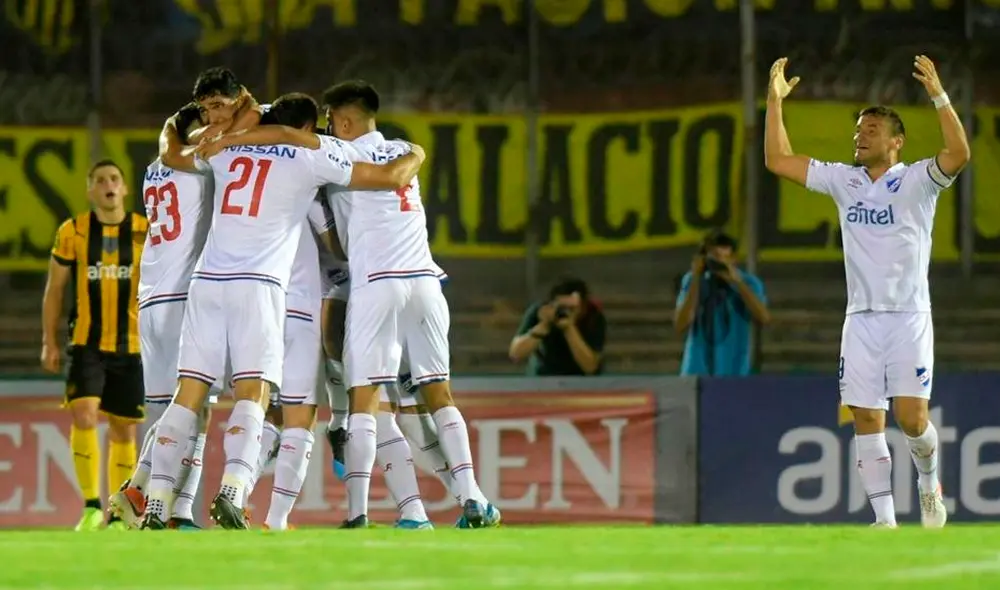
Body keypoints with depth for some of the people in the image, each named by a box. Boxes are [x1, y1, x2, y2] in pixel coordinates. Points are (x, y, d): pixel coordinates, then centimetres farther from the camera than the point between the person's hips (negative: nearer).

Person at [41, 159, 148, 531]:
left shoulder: (147, 233, 2)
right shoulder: (72, 232, 2)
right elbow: (54, 290, 8)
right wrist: (49, 342, 4)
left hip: (132, 347, 1)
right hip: (87, 344, -1)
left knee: (124, 430, 7)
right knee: (83, 415, -18)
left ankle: (118, 516, 17)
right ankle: (91, 507, -11)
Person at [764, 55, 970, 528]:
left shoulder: (916, 181, -3)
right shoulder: (843, 180, 10)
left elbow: (959, 154, -22)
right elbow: (778, 161, 11)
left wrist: (938, 95, -30)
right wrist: (775, 101, 3)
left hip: (908, 316, -4)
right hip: (861, 317, 4)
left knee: (911, 417, -11)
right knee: (866, 419, -2)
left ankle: (929, 481, 19)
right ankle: (884, 520, 2)